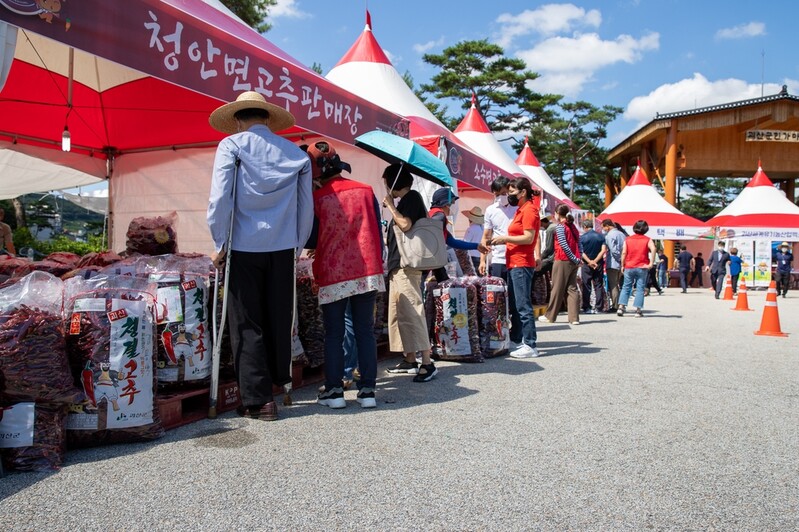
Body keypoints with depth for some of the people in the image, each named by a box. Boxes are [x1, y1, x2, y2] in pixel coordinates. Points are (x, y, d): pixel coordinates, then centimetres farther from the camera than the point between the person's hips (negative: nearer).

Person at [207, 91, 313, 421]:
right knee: (279, 318, 15)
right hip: (283, 248, 3)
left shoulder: (232, 145, -1)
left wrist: (220, 245, -1)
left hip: (244, 247, -3)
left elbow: (219, 199, -8)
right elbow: (306, 208, 9)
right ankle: (279, 380, 29)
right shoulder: (296, 153, 9)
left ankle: (258, 400, 7)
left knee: (247, 324, 4)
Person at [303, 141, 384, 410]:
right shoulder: (365, 191, 2)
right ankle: (368, 390, 10)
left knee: (333, 334, 8)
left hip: (333, 276, -2)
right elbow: (377, 233, 6)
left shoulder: (316, 199, -7)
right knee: (365, 331, 8)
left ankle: (334, 390, 10)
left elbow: (309, 241, -2)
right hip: (367, 272, 3)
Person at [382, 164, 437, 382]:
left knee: (412, 312, -13)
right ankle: (410, 360, 19)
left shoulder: (411, 197, -7)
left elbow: (405, 224, -21)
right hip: (399, 265, 10)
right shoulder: (407, 200, 19)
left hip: (406, 265, -10)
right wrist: (388, 239, 26)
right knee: (399, 314, 12)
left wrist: (390, 205, -10)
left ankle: (427, 363, -13)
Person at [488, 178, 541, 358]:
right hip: (514, 264, 10)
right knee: (514, 305, 14)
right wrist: (505, 240, 10)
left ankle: (530, 345, -5)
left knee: (523, 306, -9)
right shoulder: (521, 210, 19)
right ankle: (517, 341, 21)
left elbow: (529, 238, -17)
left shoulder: (529, 210, -10)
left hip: (522, 264, -10)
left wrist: (505, 238, -13)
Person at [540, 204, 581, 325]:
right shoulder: (573, 227, 15)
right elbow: (579, 245, 12)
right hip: (573, 262, 7)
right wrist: (578, 259, 8)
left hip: (562, 260, -7)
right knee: (572, 289, 6)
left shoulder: (560, 226, -8)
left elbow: (563, 245, -16)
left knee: (557, 289, 0)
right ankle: (574, 318, 2)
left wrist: (574, 259, -13)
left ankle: (549, 316, 10)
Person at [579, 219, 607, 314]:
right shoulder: (601, 236, 1)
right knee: (599, 285, 7)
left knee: (586, 286, 3)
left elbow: (581, 252, -12)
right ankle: (599, 307, 6)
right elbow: (603, 250, -7)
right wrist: (595, 261, -11)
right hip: (599, 264, 2)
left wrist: (589, 262, -13)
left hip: (586, 264, -2)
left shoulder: (582, 237, -6)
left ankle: (586, 307, 3)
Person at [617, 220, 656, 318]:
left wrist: (622, 265, 6)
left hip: (629, 267, 2)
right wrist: (651, 263, -12)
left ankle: (621, 307, -1)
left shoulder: (628, 240, 5)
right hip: (642, 268, -1)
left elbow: (624, 253, -2)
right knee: (640, 289, 3)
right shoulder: (647, 240, 1)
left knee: (626, 287, 10)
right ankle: (638, 310, 0)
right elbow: (653, 250, -16)